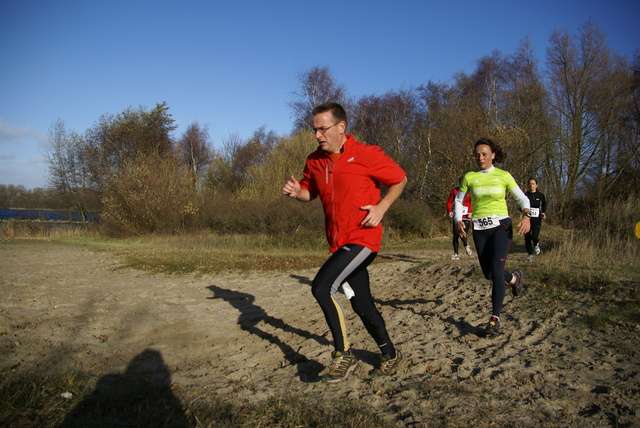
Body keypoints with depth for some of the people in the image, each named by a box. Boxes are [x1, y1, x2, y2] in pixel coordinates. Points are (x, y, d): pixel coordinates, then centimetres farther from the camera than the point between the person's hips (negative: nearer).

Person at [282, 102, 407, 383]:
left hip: (362, 239, -7)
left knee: (322, 287, -21)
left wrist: (381, 207, -13)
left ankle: (343, 355, -4)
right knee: (362, 305, 14)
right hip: (339, 242, 7)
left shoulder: (366, 155, -11)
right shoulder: (315, 161, 6)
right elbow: (311, 192, 20)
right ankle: (390, 355, 35)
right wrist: (297, 191, -3)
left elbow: (400, 180, 0)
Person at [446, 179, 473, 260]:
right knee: (455, 235, -2)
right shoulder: (454, 191, 3)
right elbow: (449, 202, 7)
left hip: (466, 217, -2)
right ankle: (456, 254, 8)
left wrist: (471, 212, -14)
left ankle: (466, 245, 21)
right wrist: (449, 211, -10)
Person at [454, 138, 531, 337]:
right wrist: (458, 221, -7)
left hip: (501, 226, -3)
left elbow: (522, 198, 6)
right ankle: (514, 277, 44)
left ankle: (495, 318, -7)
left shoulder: (503, 176, 0)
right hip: (479, 229, 3)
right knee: (488, 273, 9)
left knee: (496, 270, -15)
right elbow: (458, 201, 11)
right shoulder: (469, 177, 3)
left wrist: (526, 216, -14)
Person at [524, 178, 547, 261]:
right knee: (527, 237, 0)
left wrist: (544, 213, 0)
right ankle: (530, 254, 19)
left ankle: (536, 245, 19)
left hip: (537, 220, -1)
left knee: (535, 236, -18)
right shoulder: (525, 195, 4)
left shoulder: (541, 195, 4)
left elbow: (544, 205, 18)